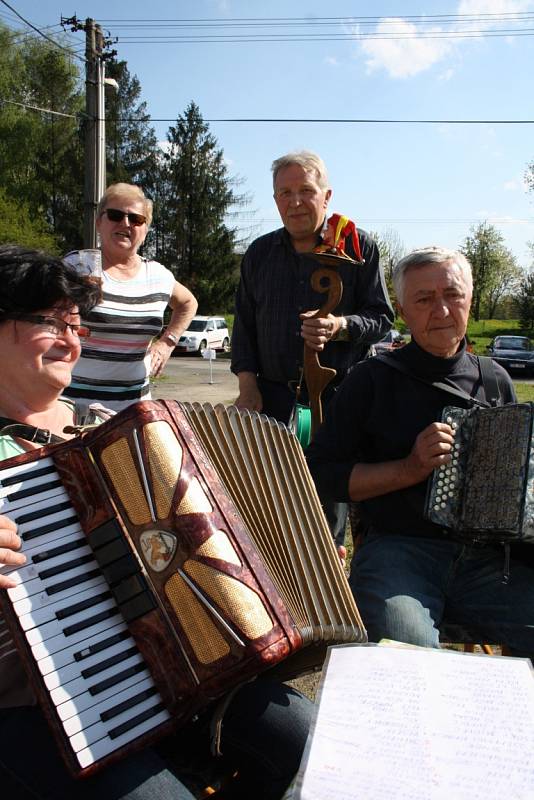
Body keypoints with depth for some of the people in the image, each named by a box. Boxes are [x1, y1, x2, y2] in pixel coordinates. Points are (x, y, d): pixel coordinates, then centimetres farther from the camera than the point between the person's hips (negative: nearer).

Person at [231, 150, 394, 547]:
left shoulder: (358, 246, 1)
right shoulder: (259, 253, 12)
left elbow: (382, 317, 0)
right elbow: (244, 325, 13)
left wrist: (340, 326, -21)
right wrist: (248, 387, 2)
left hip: (338, 398, -2)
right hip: (272, 396, 3)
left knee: (330, 495, 4)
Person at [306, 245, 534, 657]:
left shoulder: (495, 381, 15)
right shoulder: (373, 380, 3)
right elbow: (322, 473, -1)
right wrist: (411, 469, -10)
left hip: (488, 557, 4)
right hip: (399, 550, -3)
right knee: (409, 657, -32)